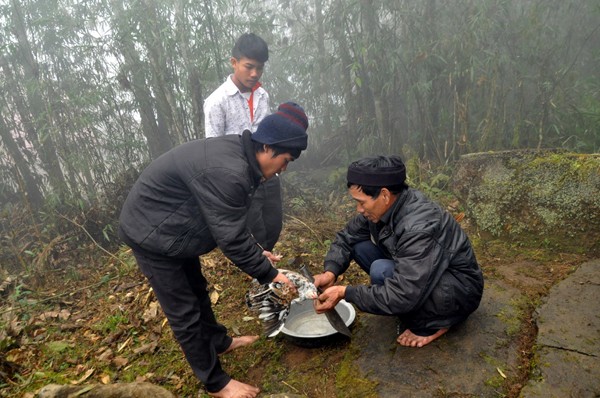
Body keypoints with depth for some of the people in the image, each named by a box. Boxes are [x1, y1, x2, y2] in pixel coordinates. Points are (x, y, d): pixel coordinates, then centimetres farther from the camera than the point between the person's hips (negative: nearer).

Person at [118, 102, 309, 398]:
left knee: (197, 290, 23)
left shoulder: (237, 155, -2)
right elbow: (231, 238, -29)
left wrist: (257, 253, 5)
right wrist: (268, 274, -17)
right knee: (184, 312, 2)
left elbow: (232, 223, 7)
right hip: (151, 234, -10)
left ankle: (219, 342, 44)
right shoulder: (226, 172, -35)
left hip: (172, 230, 10)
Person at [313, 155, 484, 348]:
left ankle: (430, 324, -4)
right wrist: (330, 273, -16)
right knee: (360, 245, -6)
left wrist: (345, 293, -28)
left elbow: (402, 297, -36)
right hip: (420, 277, 8)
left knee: (382, 271, -31)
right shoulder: (386, 206, -11)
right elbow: (347, 237, 0)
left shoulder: (419, 228, -35)